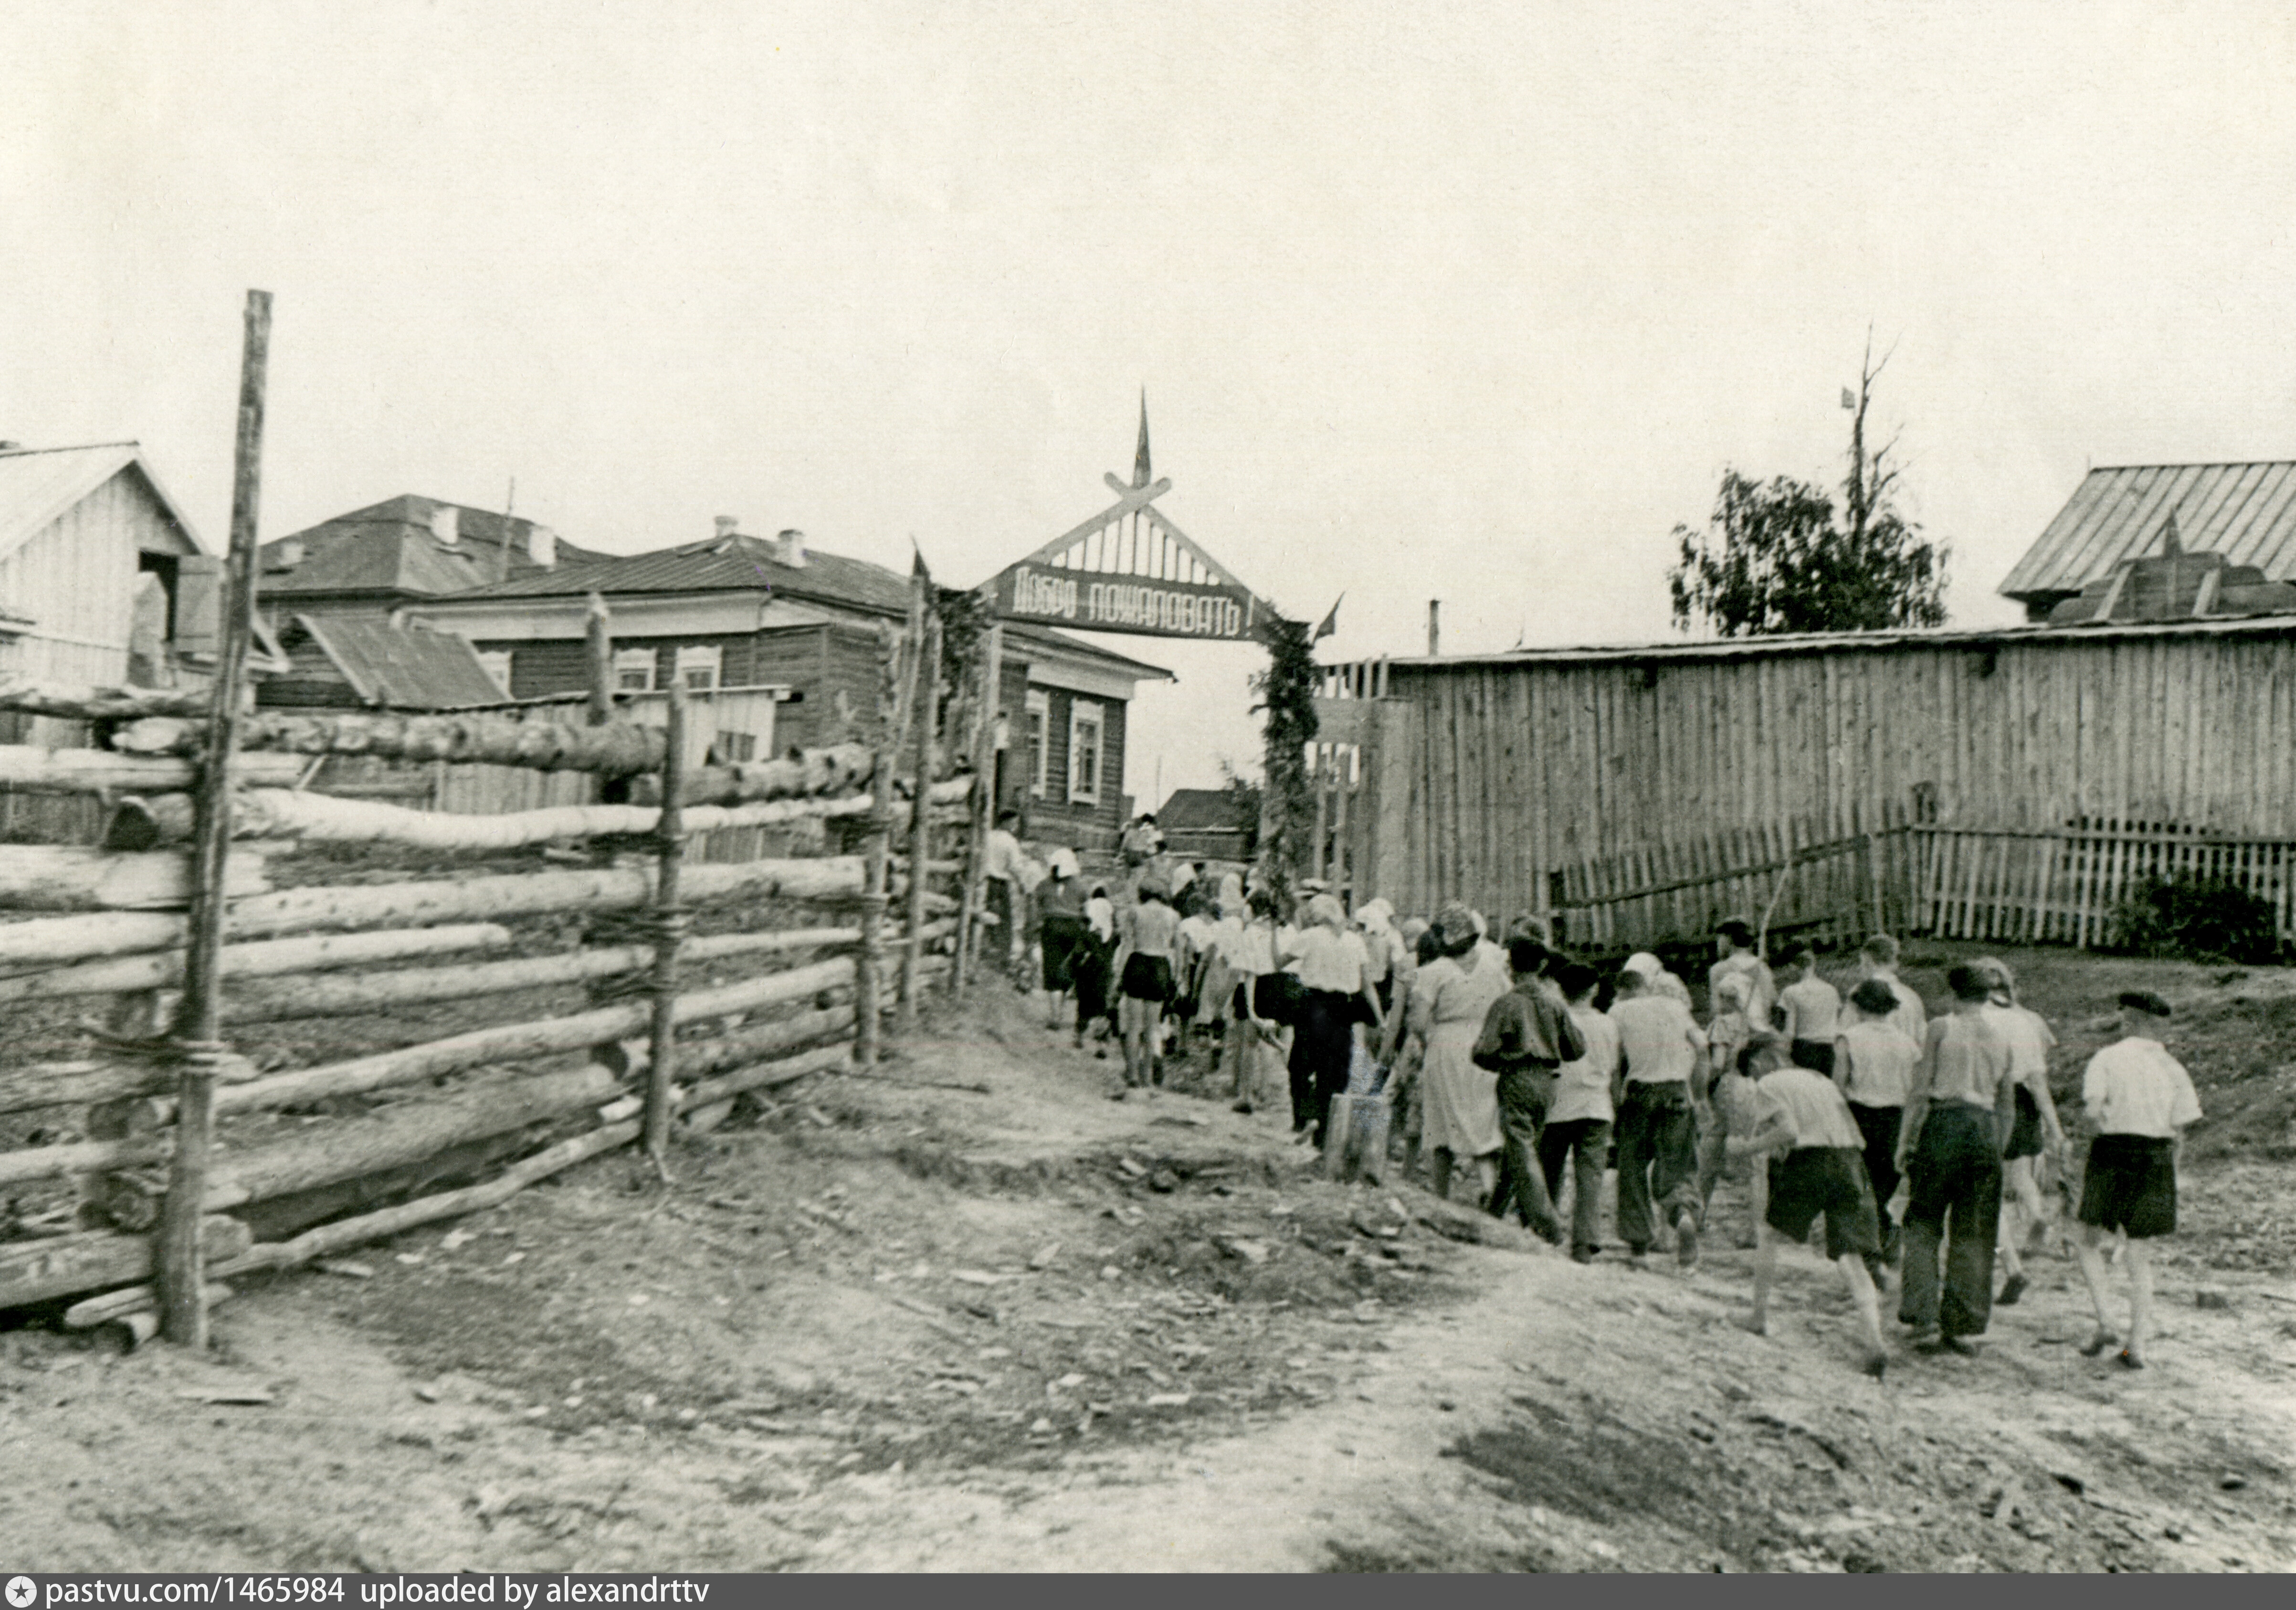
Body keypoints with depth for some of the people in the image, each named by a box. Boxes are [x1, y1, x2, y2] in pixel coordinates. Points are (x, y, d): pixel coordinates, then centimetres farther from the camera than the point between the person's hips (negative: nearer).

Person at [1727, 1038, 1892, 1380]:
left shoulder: (1768, 1085, 5)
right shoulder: (1821, 1079, 25)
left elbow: (1789, 1132, -12)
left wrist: (1748, 1147, 1)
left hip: (1808, 1164, -5)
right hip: (1849, 1164, 5)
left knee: (1771, 1236, 19)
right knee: (1850, 1256, 0)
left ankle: (1759, 1317, 26)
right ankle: (1874, 1338, -17)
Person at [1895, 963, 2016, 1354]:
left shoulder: (1942, 1028, -1)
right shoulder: (2001, 1039, 11)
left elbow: (1919, 1092, -5)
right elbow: (2008, 1108, 14)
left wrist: (1905, 1142, 0)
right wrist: (1997, 1149, 23)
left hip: (1943, 1124, -4)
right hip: (1985, 1131, 4)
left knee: (1924, 1227, 4)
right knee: (1973, 1235, 9)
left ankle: (1925, 1323, -3)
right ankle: (1959, 1326, 12)